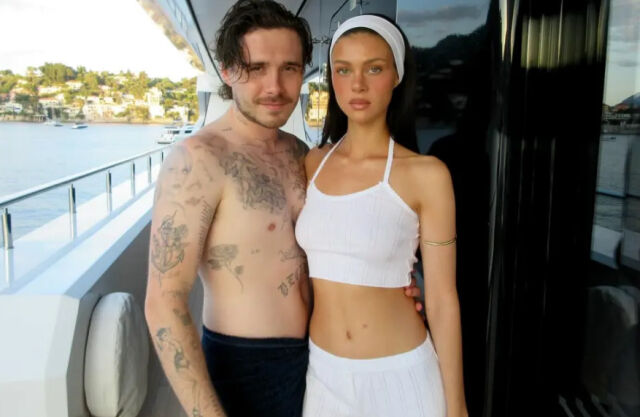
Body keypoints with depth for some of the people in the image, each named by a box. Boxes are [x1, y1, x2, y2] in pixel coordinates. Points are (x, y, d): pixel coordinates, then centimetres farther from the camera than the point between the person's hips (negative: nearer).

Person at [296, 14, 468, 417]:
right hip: (324, 372, 4)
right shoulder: (312, 163, 0)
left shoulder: (425, 173, -13)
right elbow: (301, 270, 8)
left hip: (398, 375, -3)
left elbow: (443, 298, -8)